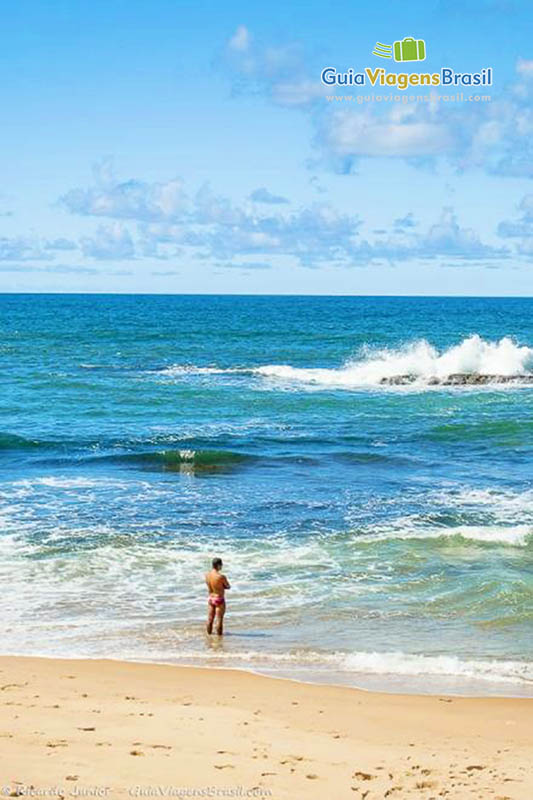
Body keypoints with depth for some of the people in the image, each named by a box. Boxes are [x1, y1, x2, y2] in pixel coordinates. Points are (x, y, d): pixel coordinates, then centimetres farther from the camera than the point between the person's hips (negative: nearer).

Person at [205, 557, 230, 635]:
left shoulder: (207, 575, -4)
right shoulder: (221, 577, -23)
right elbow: (228, 587, -7)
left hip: (210, 598, 6)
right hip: (219, 599, -6)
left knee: (210, 619, 16)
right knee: (219, 619, 5)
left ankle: (209, 633, 26)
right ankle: (219, 635, 13)